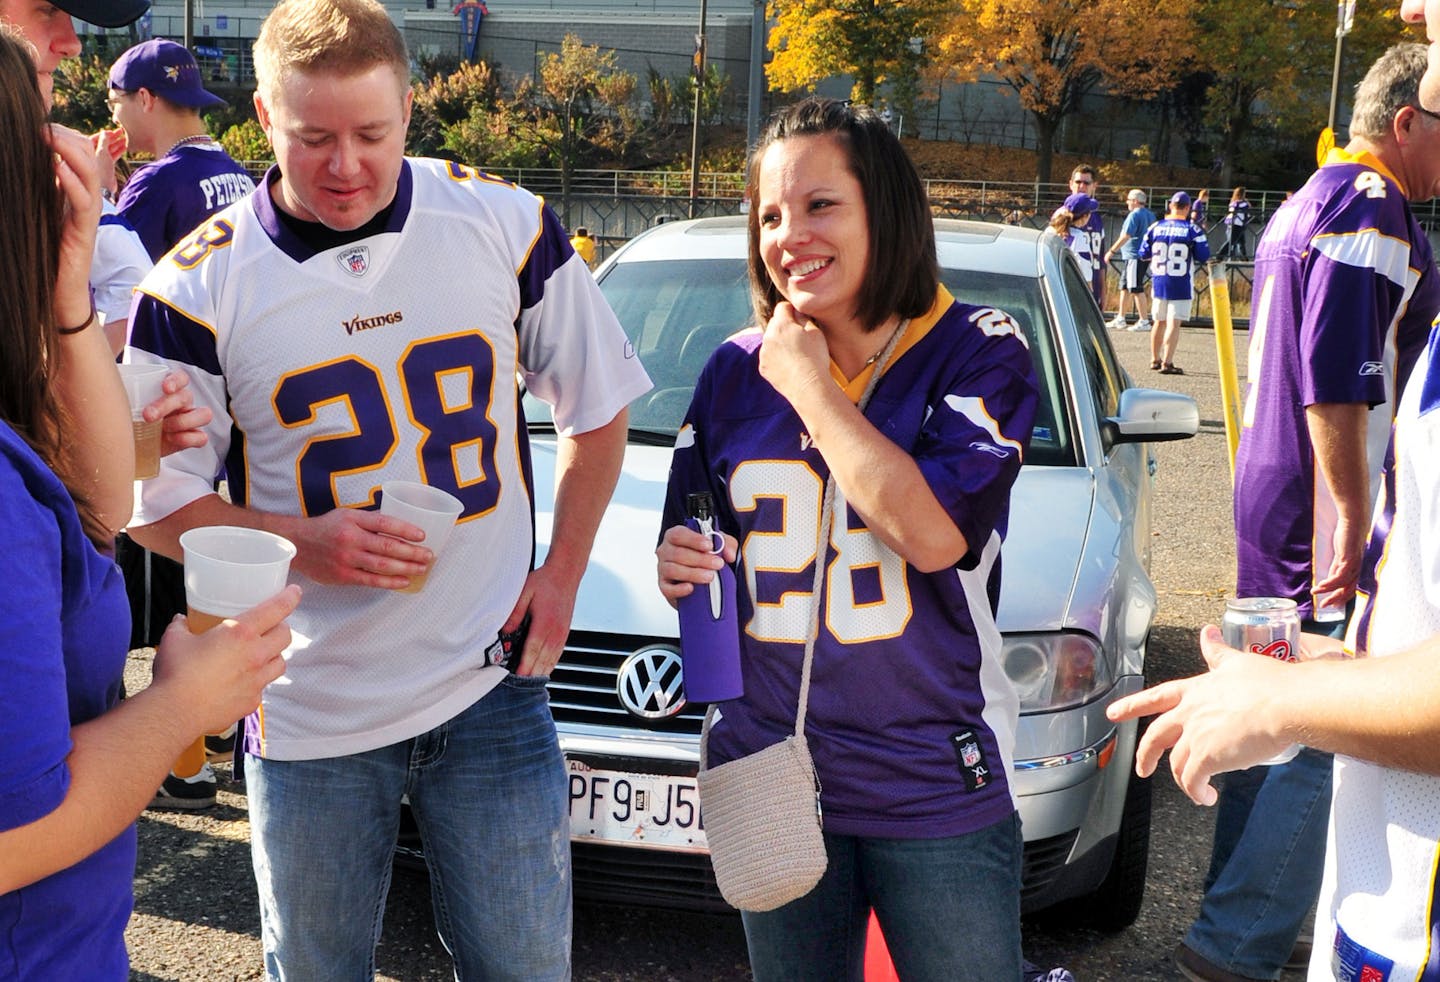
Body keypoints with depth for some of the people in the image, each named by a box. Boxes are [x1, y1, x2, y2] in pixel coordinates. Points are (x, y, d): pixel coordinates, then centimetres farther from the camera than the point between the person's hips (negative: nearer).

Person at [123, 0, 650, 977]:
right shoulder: (200, 286, -8)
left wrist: (562, 574, 0)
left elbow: (597, 407, 8)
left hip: (492, 686, 1)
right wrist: (300, 541, -18)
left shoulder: (507, 225, -5)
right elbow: (154, 501, -1)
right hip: (309, 709, 0)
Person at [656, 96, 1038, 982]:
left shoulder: (977, 351, -7)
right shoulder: (737, 370, 5)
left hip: (936, 789, -3)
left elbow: (932, 533, -23)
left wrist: (811, 385, -13)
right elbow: (695, 539, 16)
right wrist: (679, 567, -9)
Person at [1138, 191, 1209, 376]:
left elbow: (1143, 254, 5)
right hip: (1181, 284, -4)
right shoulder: (1192, 230, -8)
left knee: (1159, 321, 16)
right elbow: (1203, 256, -7)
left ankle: (1155, 360, 27)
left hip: (1159, 281, 4)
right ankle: (1167, 362, -10)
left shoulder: (1155, 227, 1)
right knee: (1174, 323, -4)